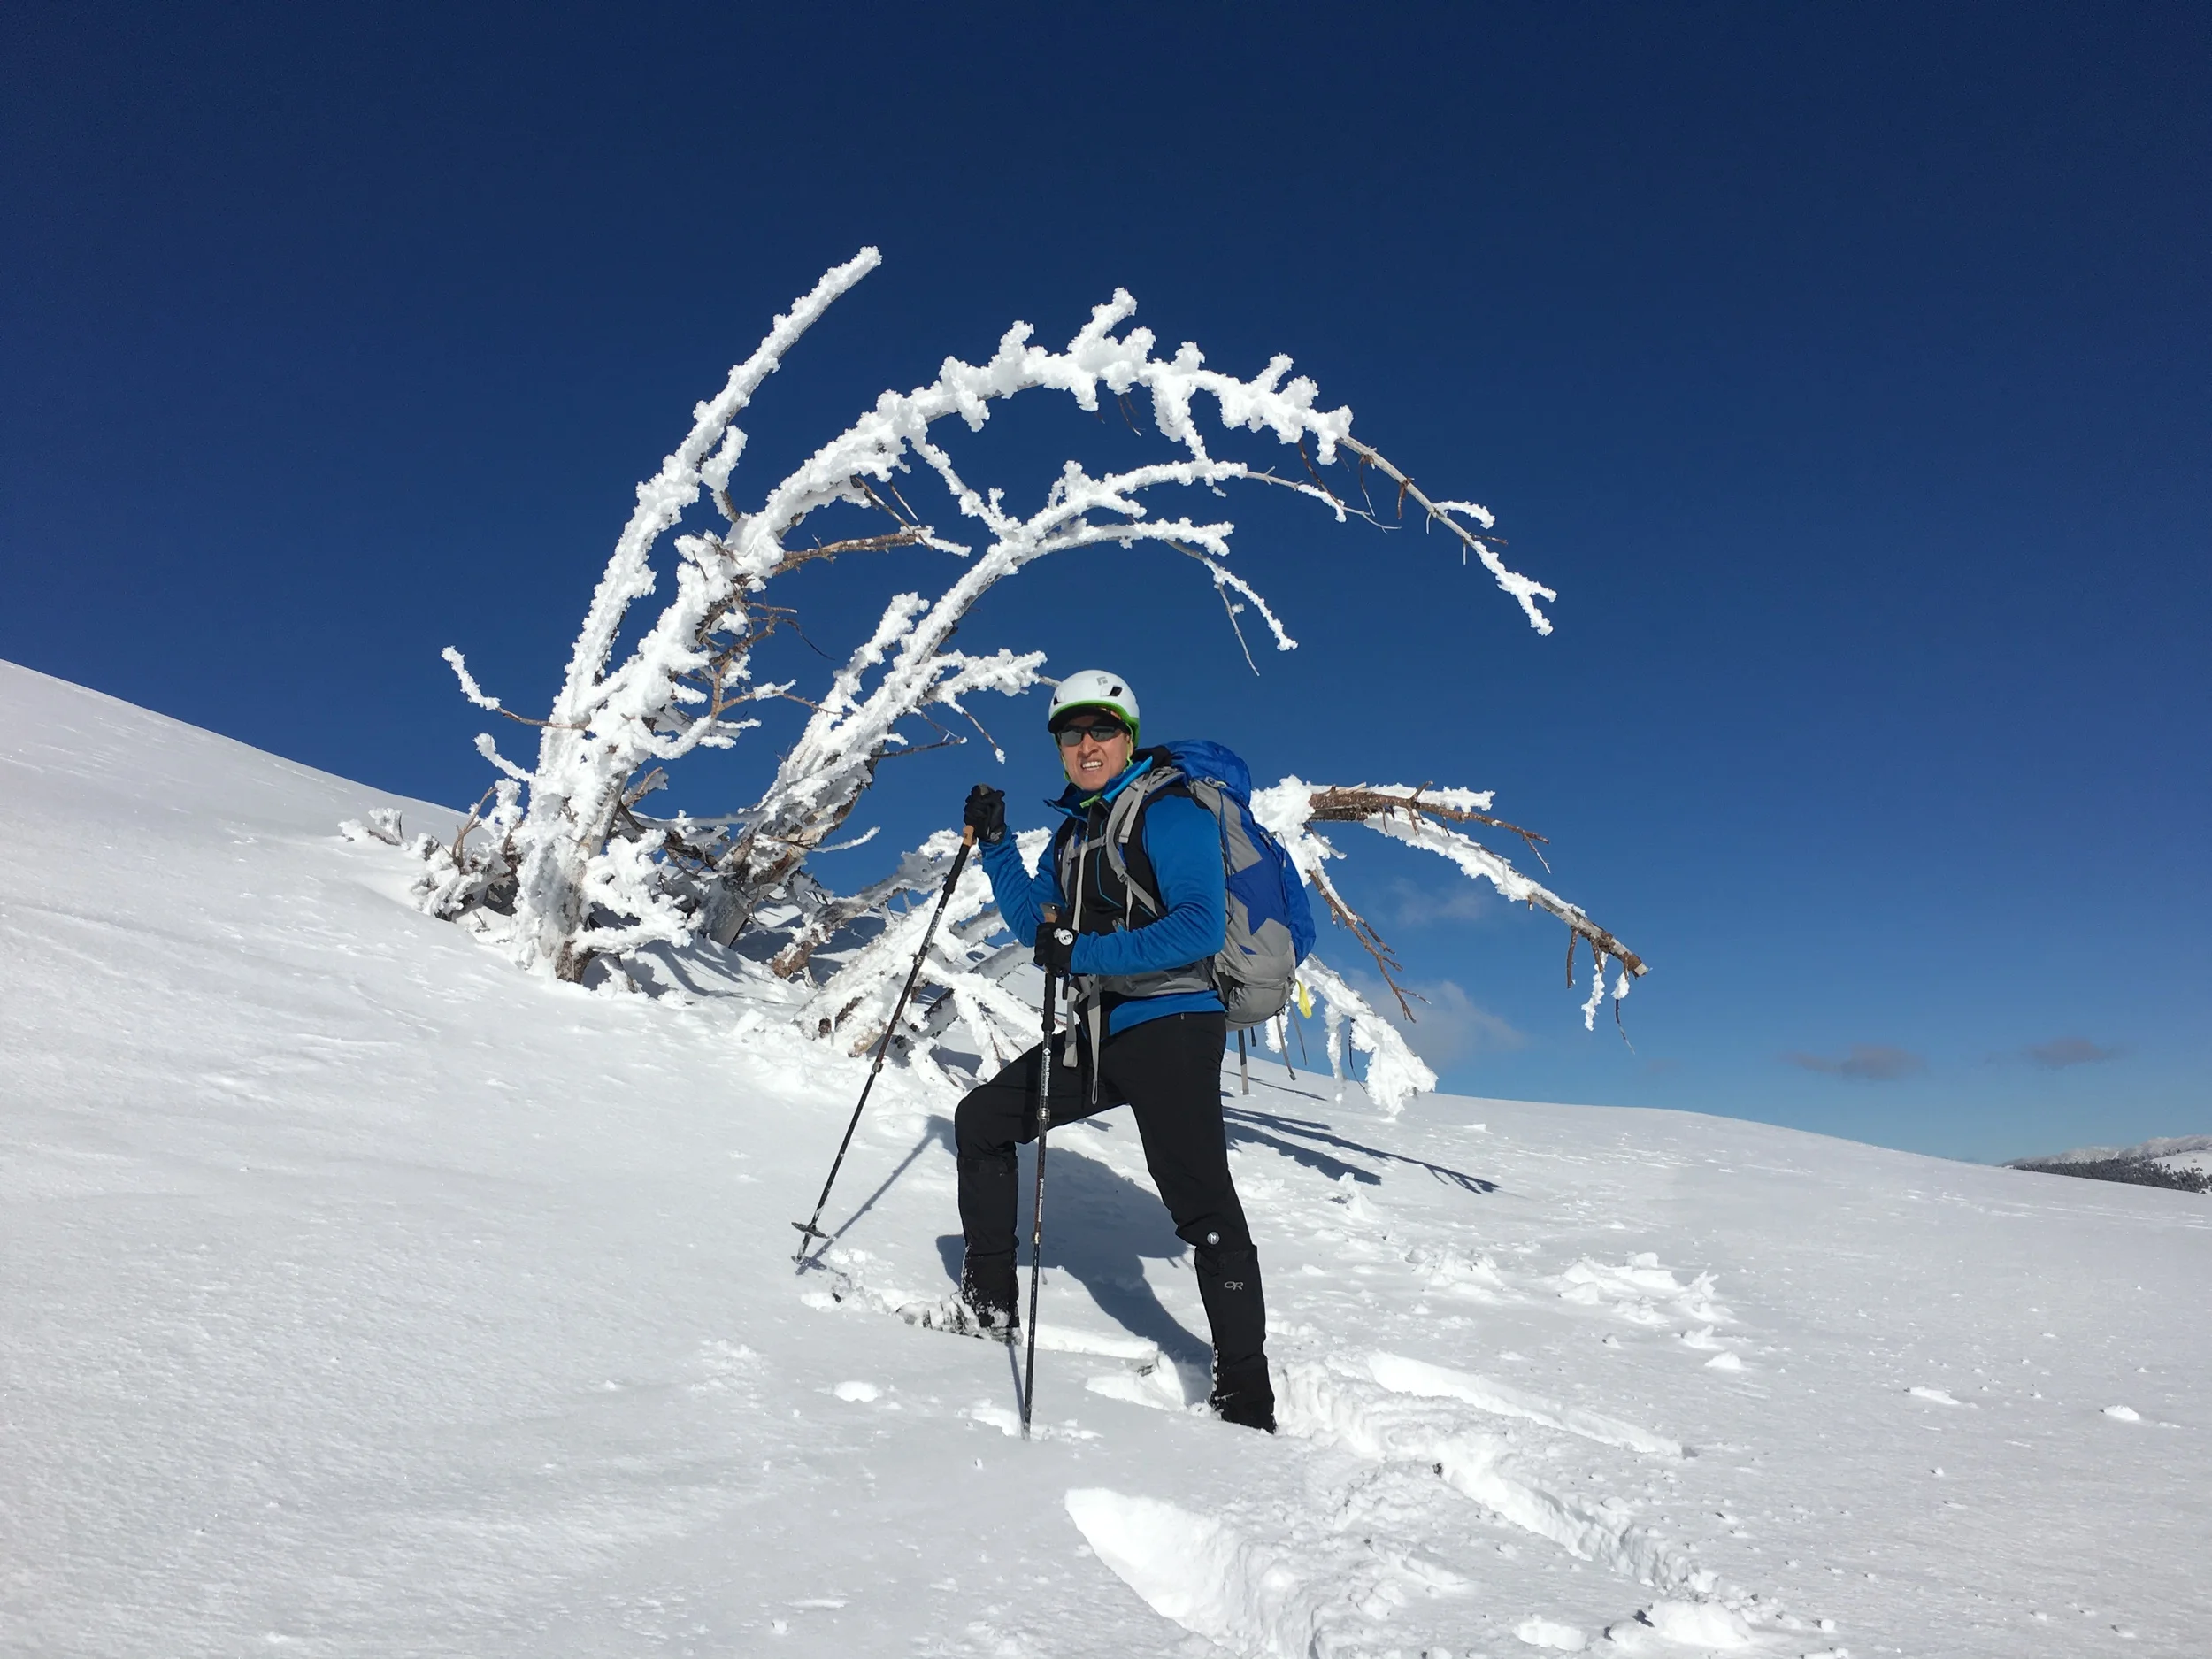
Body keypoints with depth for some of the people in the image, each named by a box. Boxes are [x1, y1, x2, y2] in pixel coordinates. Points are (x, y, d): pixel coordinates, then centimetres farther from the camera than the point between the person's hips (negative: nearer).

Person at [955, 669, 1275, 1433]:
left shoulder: (1168, 812, -9)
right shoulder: (1075, 829, 16)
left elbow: (1201, 927, -21)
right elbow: (1036, 925, 21)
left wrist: (1085, 954, -24)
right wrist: (995, 845, 10)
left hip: (1169, 1024, -9)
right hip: (1098, 1032, 9)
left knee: (1201, 1204, -15)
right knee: (982, 1118, 12)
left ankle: (1246, 1397, -9)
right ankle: (989, 1304, 23)